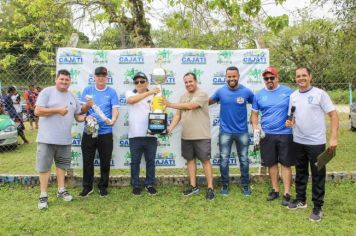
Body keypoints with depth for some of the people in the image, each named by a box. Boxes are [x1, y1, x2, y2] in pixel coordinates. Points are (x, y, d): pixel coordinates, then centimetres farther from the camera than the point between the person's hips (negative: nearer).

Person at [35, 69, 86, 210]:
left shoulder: (72, 97, 13)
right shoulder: (47, 92, -5)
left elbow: (77, 116, 17)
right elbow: (37, 111, -12)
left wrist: (85, 118, -4)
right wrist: (57, 110, -17)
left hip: (65, 139, 5)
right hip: (47, 138, -5)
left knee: (61, 165, 16)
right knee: (44, 166, 3)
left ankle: (61, 191, 29)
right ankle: (43, 195, 13)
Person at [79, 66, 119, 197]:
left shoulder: (111, 92, 1)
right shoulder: (87, 90, 5)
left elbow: (115, 109, -8)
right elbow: (82, 110, 2)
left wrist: (113, 120, -29)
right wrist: (87, 105, -21)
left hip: (105, 133, -1)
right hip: (88, 132, 1)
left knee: (105, 162, 8)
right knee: (87, 161, 8)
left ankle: (103, 186, 24)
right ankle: (87, 187, 24)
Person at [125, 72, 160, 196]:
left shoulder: (154, 95, 7)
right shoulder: (130, 93, 3)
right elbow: (131, 100, -21)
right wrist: (149, 92, -29)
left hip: (151, 134, 1)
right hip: (135, 135, -1)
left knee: (150, 161, 11)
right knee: (135, 162, 9)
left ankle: (149, 184, 26)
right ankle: (136, 185, 23)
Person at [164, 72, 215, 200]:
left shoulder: (202, 94, -10)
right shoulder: (183, 97, 12)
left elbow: (190, 106, -24)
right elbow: (178, 114, 10)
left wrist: (169, 104, -22)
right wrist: (171, 127, -7)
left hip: (201, 136, -7)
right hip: (186, 136, 7)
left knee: (205, 160, 0)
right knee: (190, 159, 13)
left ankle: (210, 188, 9)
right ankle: (193, 186, 25)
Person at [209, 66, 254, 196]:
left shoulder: (246, 91, -8)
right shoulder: (221, 91, -5)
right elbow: (209, 101, 12)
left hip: (242, 132, 0)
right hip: (225, 132, 1)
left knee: (243, 159, 12)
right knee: (224, 159, 7)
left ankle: (245, 185, 28)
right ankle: (224, 185, 23)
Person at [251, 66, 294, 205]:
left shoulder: (288, 92, -2)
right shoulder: (259, 95, 5)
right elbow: (254, 114, 10)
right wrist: (255, 128, -3)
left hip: (285, 134, -2)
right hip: (267, 135, 3)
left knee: (286, 164, 3)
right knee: (271, 163, 11)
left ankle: (287, 193, 12)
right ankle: (275, 190, 26)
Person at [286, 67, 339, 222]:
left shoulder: (320, 93, -9)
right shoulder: (293, 96, 6)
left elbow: (333, 116, -10)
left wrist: (333, 138, -17)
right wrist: (290, 122, -7)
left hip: (316, 142, -5)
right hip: (298, 142, 5)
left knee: (318, 175, 4)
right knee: (300, 173, 17)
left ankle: (317, 207, 16)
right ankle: (301, 200, 33)